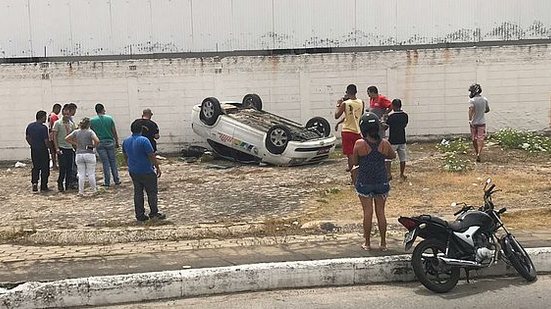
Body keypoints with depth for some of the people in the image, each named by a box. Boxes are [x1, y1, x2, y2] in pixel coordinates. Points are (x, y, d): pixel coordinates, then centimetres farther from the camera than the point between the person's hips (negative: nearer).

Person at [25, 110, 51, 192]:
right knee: (45, 168, 5)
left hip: (33, 150, 6)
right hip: (42, 150, -6)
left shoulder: (30, 126, 4)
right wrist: (48, 146, 0)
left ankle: (34, 183, 4)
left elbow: (27, 137, 12)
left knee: (35, 167, 19)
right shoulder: (43, 127, -18)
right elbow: (46, 140, -19)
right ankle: (43, 187, 10)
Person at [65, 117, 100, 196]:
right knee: (91, 174, 5)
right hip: (89, 154, -3)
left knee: (81, 174, 8)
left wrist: (76, 144, 8)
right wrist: (94, 146, -3)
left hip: (79, 155, 3)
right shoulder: (90, 132, -7)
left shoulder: (76, 132, 5)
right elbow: (97, 140, -21)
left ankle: (81, 191, 8)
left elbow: (67, 138, 7)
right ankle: (94, 190, 13)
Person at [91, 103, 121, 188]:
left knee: (105, 163, 5)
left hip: (100, 143, 0)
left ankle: (107, 182, 6)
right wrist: (117, 142, 10)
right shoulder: (109, 118, -4)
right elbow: (114, 132, 0)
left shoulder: (92, 121, -4)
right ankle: (117, 180, 12)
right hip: (110, 142, 0)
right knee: (113, 162, 9)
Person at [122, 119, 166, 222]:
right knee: (152, 192, 4)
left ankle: (140, 215, 11)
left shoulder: (126, 141, 4)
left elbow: (125, 156, 16)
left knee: (138, 193, 10)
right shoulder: (143, 140, -17)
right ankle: (154, 213, 6)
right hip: (146, 171, -6)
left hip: (133, 171, 6)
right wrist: (158, 167, -8)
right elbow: (152, 156, -16)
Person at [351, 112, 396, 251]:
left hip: (364, 183, -2)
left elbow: (355, 162, -3)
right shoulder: (384, 144, -7)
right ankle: (383, 243, 19)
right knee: (380, 212, 11)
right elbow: (393, 156, 12)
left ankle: (367, 243, 14)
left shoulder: (359, 144, -14)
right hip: (381, 182, 2)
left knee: (368, 212, 6)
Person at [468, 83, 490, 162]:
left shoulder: (472, 100, -13)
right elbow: (487, 110, 14)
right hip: (482, 122, 3)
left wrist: (470, 120, -32)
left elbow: (471, 109, -29)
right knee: (481, 139, 0)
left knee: (474, 139, 14)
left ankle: (477, 153, 29)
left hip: (474, 122, -3)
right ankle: (479, 154, -16)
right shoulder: (485, 99, 2)